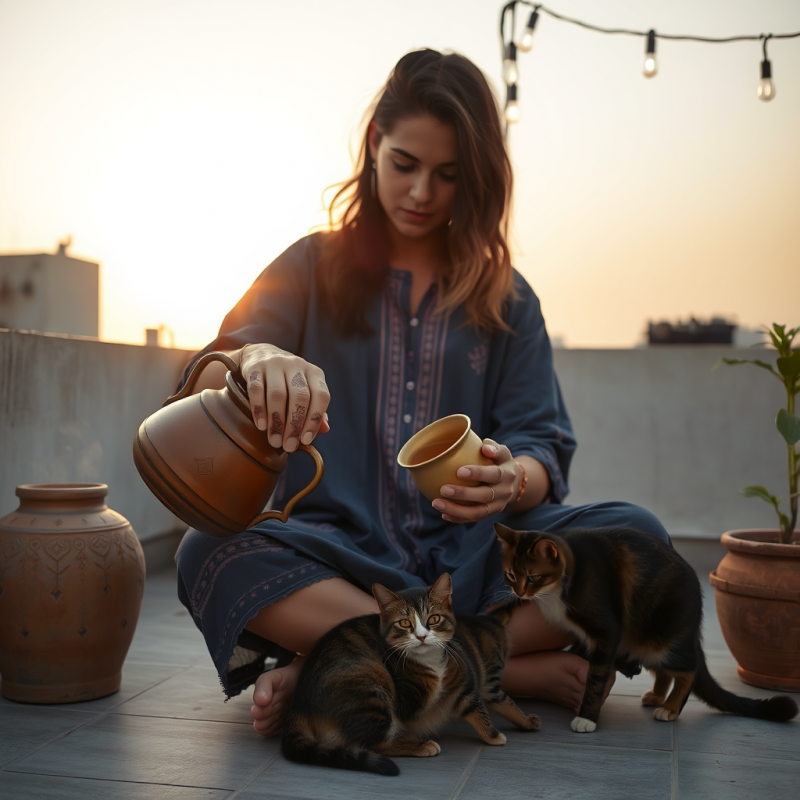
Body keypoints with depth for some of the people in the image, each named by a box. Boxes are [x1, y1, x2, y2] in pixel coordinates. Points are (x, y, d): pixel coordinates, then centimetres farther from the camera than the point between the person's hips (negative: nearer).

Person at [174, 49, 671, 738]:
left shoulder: (506, 297, 14)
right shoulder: (314, 268, 11)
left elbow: (546, 453, 5)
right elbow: (201, 384, -3)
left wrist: (511, 480, -22)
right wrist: (256, 360, -29)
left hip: (468, 553, 2)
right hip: (343, 553, -1)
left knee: (633, 537, -25)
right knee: (209, 552, -31)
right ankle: (510, 669, -25)